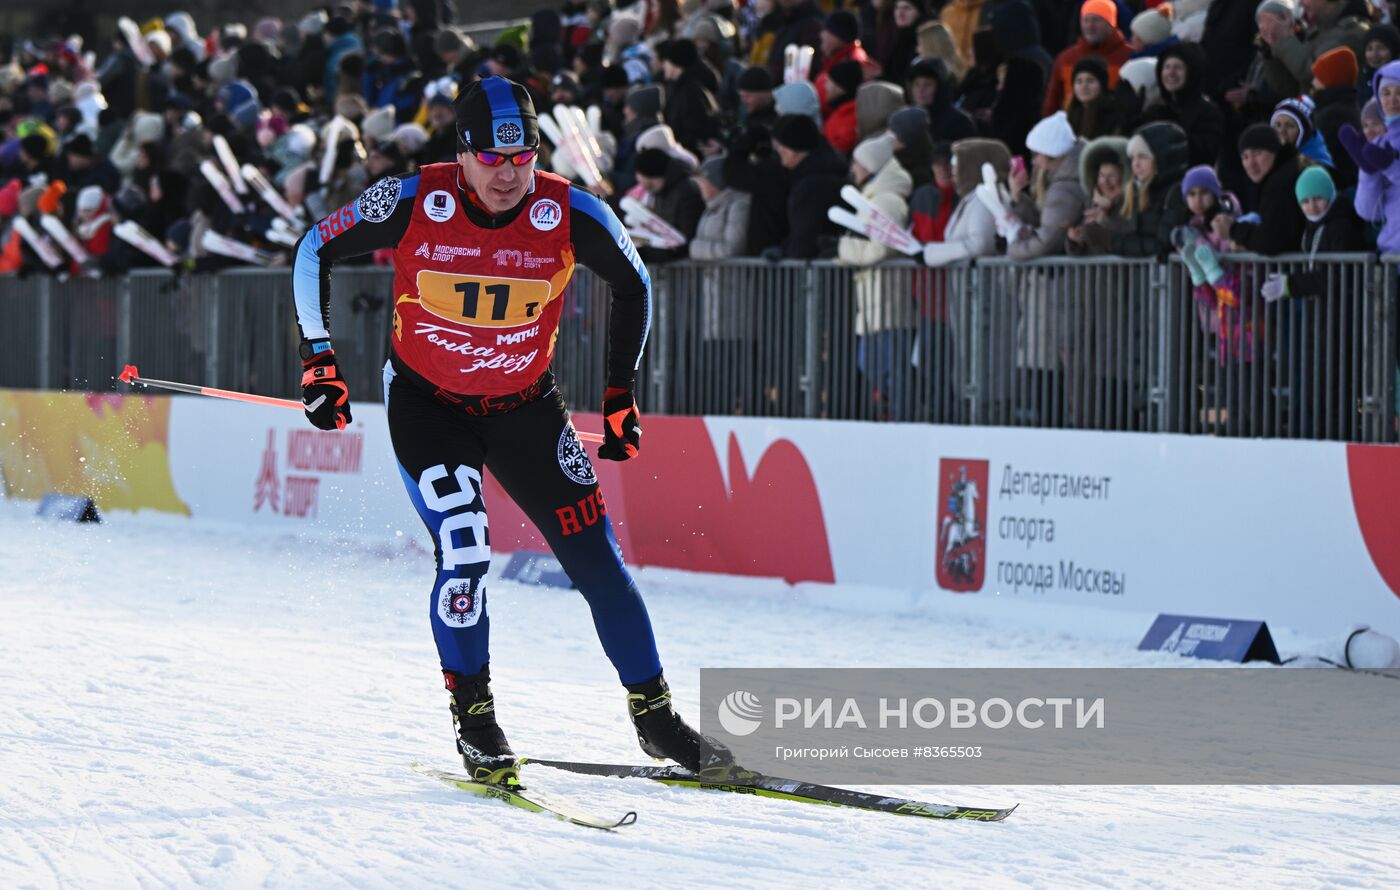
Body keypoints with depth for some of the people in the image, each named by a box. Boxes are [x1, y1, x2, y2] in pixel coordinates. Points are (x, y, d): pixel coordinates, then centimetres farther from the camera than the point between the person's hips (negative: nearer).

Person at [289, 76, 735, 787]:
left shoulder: (572, 215, -18)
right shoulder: (413, 203, -21)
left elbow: (633, 286, 3)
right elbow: (315, 252, -4)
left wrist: (620, 392, 5)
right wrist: (318, 359, -7)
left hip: (527, 408, 2)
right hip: (426, 407, -2)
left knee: (597, 560, -3)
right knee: (463, 553, -21)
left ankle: (655, 717, 14)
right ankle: (474, 719, -1)